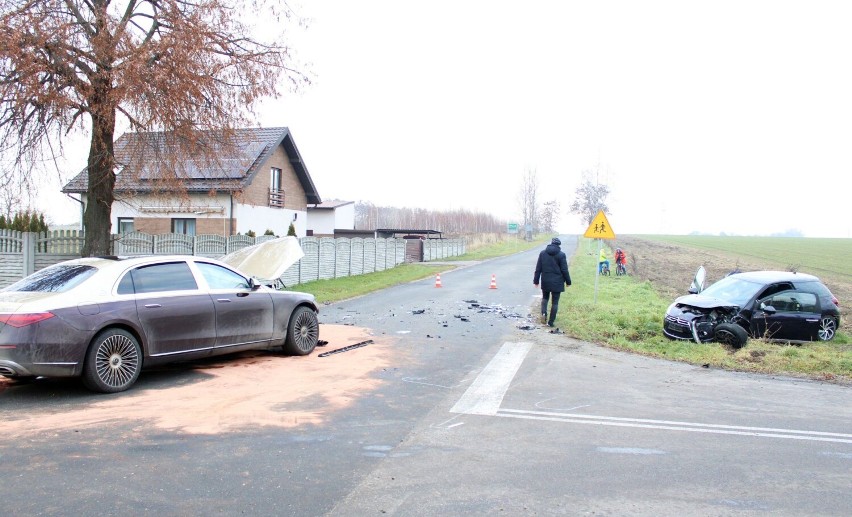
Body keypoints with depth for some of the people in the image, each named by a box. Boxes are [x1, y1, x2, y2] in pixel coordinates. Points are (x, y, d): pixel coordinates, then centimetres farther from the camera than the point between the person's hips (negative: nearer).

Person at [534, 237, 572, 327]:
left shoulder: (543, 253, 1)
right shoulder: (561, 254, -8)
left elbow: (538, 268, 3)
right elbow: (564, 270, -7)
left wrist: (536, 280, 8)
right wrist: (568, 281, 4)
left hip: (545, 281, 3)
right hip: (557, 282, -2)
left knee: (545, 297, 22)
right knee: (555, 302, 6)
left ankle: (544, 312, -4)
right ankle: (551, 322, 6)